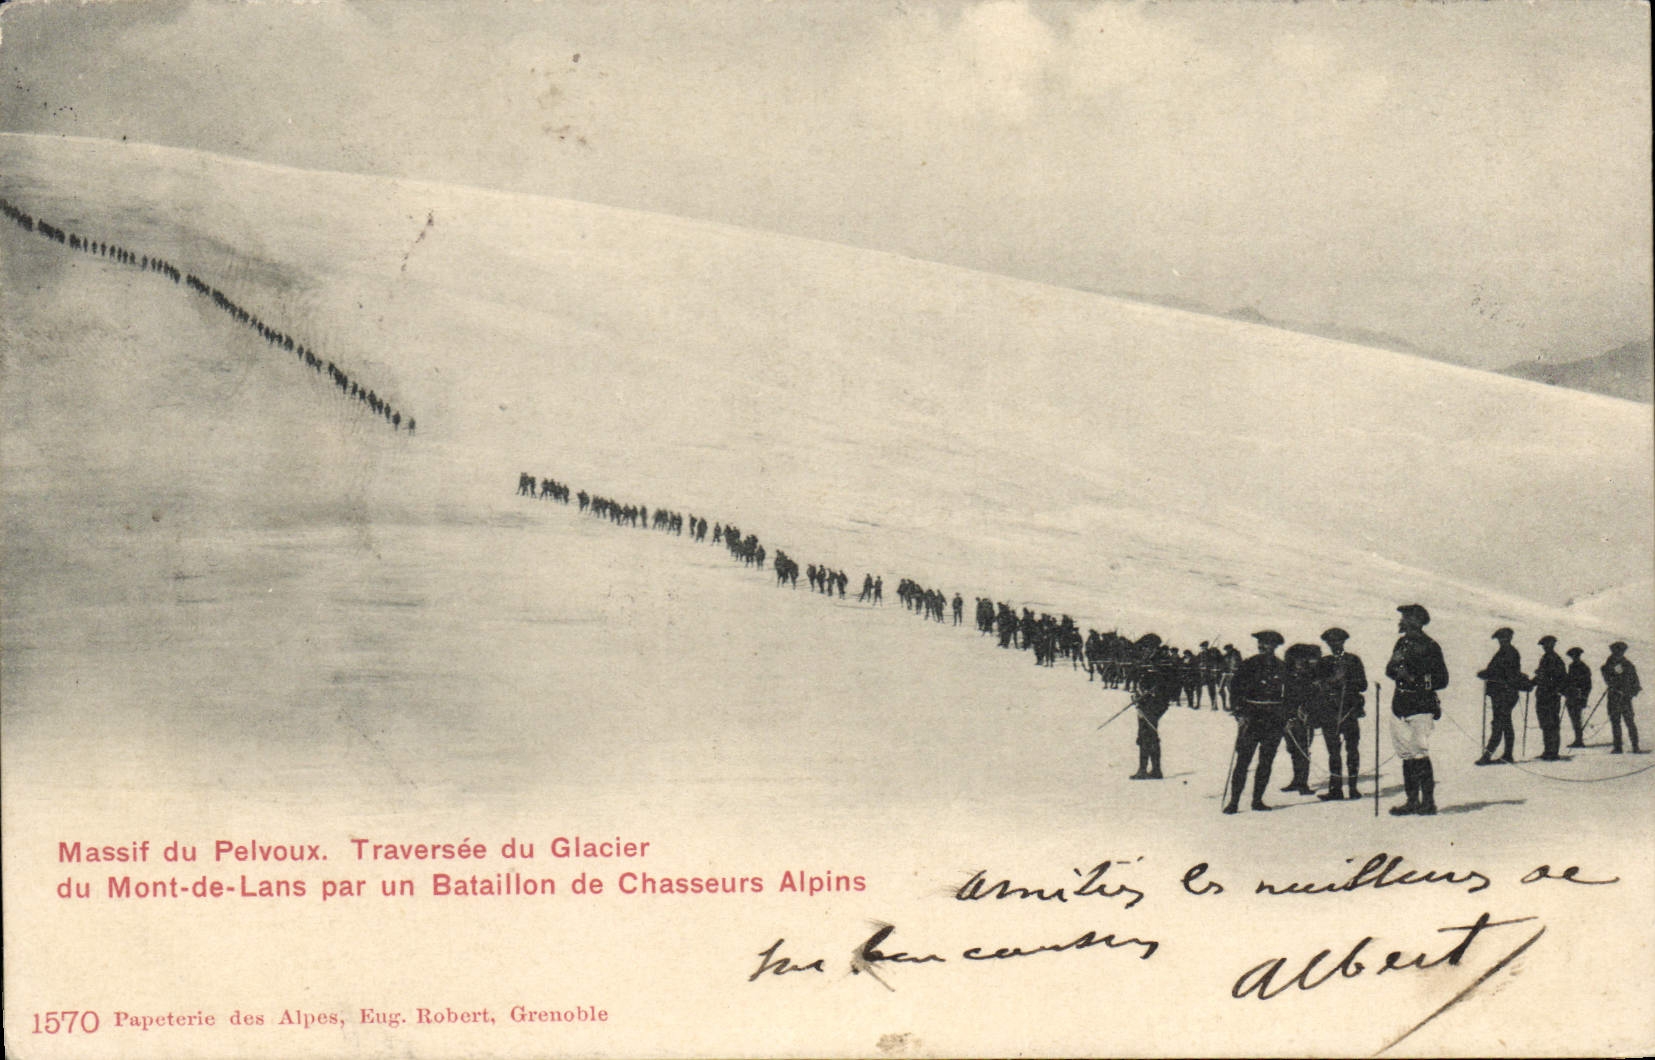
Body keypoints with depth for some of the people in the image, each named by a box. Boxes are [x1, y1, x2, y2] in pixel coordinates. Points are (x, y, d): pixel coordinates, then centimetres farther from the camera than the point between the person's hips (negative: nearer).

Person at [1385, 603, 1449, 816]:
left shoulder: (1430, 646, -6)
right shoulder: (1402, 643, 15)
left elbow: (1442, 680, -6)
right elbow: (1389, 671, 18)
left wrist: (1416, 680, -15)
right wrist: (1395, 663, -4)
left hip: (1421, 705, -7)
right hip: (1400, 705, 7)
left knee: (1420, 754, -11)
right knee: (1406, 754, 8)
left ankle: (1428, 801, -7)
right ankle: (1412, 800, 13)